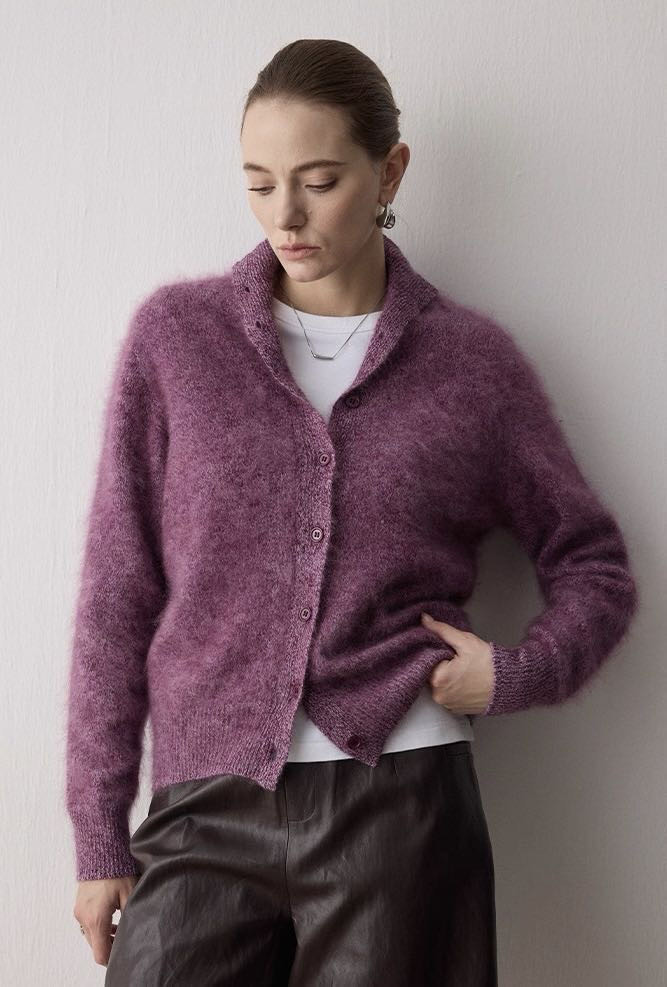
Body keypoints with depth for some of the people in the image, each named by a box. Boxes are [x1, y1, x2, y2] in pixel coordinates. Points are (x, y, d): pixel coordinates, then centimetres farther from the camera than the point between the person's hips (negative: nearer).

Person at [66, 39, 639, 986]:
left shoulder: (473, 360, 3)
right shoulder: (176, 334, 4)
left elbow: (596, 569, 13)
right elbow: (117, 592, 4)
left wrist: (514, 672, -7)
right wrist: (100, 835, 4)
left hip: (400, 801, 0)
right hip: (207, 807, 1)